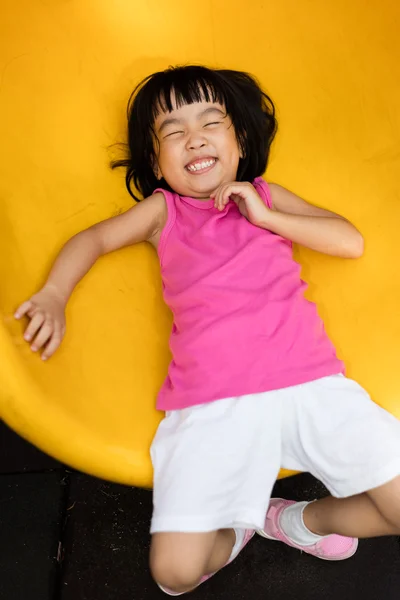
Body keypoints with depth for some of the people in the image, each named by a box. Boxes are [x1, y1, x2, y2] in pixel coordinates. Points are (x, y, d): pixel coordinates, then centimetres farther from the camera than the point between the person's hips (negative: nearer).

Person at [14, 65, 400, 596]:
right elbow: (92, 239, 17)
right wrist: (54, 294, 0)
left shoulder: (266, 197, 20)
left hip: (307, 379, 2)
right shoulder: (163, 210, 19)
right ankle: (237, 529, 19)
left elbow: (351, 242, 13)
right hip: (210, 404, -1)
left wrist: (266, 216, 3)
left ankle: (305, 521, 18)